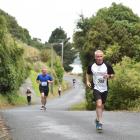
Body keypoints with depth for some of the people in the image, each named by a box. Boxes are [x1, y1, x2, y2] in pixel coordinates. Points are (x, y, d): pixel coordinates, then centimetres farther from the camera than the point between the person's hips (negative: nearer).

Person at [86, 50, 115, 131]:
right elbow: (88, 73, 15)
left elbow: (113, 74, 2)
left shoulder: (107, 66, -6)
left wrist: (109, 76, -19)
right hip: (96, 88, -2)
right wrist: (88, 81, 1)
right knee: (99, 104, -19)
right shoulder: (91, 66, -3)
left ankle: (98, 119, 38)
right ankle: (100, 123, -16)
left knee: (102, 106, 14)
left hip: (105, 89, 2)